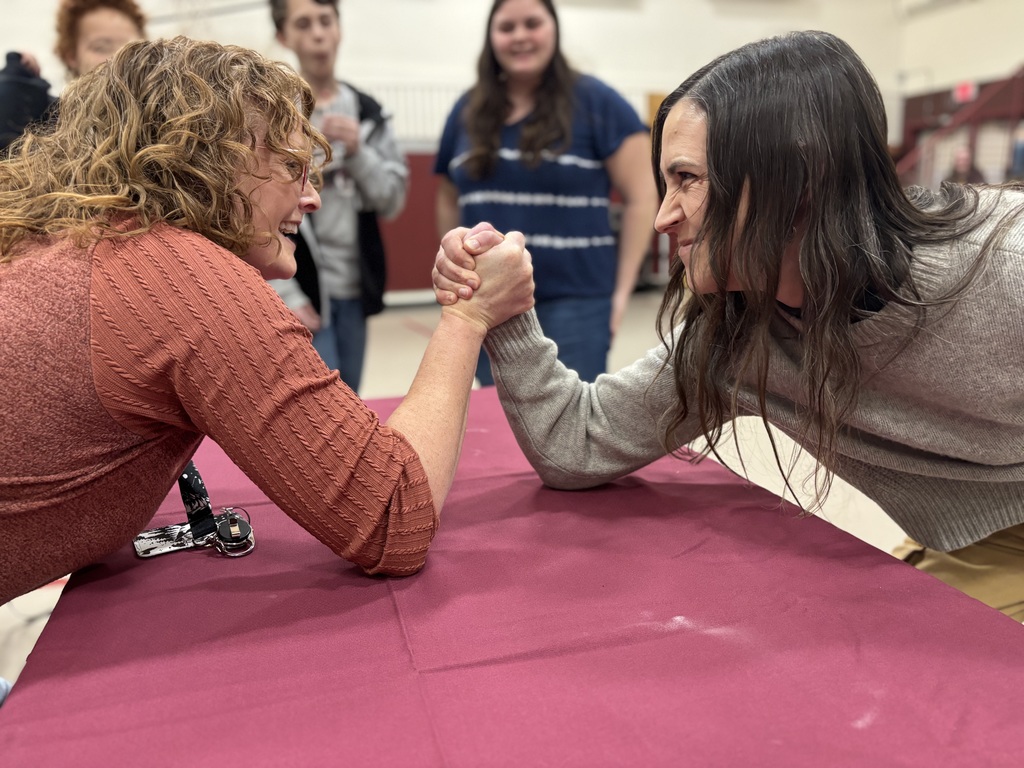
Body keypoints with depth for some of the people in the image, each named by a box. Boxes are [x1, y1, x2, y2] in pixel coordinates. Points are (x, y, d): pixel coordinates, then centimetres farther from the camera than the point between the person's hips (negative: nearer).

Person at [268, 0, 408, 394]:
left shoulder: (368, 111, 10)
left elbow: (392, 202, 6)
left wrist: (358, 151, -10)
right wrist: (284, 294, -15)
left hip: (355, 289, 5)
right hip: (299, 291, -5)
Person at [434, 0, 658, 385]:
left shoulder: (595, 101, -3)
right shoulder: (468, 110, 10)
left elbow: (642, 197, -5)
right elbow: (450, 200, 18)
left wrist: (621, 289, -8)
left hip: (572, 302, -4)